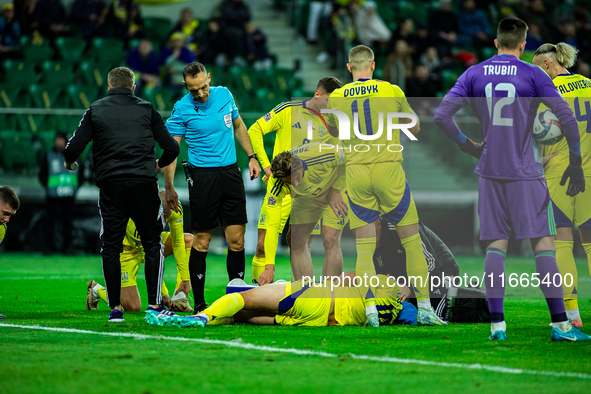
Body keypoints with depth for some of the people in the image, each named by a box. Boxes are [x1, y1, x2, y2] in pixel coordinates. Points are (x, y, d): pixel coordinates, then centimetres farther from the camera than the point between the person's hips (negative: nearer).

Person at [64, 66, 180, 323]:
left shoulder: (95, 111, 8)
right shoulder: (146, 110, 9)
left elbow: (74, 147, 2)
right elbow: (171, 148, 7)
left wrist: (68, 162, 24)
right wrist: (160, 164, 29)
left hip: (110, 185, 0)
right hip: (144, 183, 0)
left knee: (110, 246, 7)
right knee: (152, 243, 8)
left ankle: (115, 307, 5)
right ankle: (154, 304, 1)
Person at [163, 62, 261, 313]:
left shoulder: (224, 94, 5)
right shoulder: (182, 109, -7)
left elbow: (238, 126, 21)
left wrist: (251, 156, 16)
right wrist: (169, 186, -12)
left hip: (231, 173, 4)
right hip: (203, 176, -4)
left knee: (236, 240, 0)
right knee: (201, 242, -3)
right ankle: (199, 304, 5)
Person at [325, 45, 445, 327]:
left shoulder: (336, 97, 5)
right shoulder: (391, 91, 0)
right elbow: (414, 128, 13)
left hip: (356, 173, 2)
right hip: (388, 168, -2)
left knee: (364, 247, 4)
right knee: (411, 241, 6)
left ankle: (370, 312, -7)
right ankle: (424, 309, 4)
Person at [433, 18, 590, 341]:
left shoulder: (474, 75, 5)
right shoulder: (532, 75, -3)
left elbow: (441, 115, 0)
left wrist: (467, 145, 10)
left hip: (489, 171, 3)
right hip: (526, 173, -3)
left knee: (496, 244, 6)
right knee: (543, 242, -2)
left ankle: (497, 323, 0)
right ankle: (560, 324, -4)